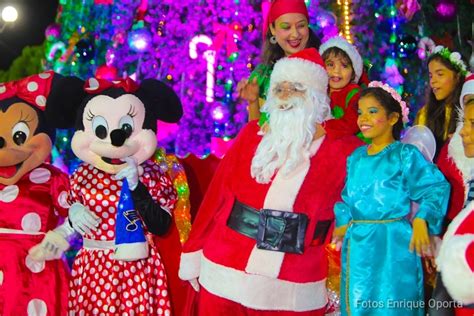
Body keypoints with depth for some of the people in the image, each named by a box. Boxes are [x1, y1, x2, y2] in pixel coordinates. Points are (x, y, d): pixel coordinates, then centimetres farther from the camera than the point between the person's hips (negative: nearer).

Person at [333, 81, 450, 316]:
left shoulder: (405, 154, -6)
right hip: (356, 246, 6)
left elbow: (437, 187, -9)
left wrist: (422, 219, -18)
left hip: (392, 245, -6)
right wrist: (342, 224, 10)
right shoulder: (356, 157, 12)